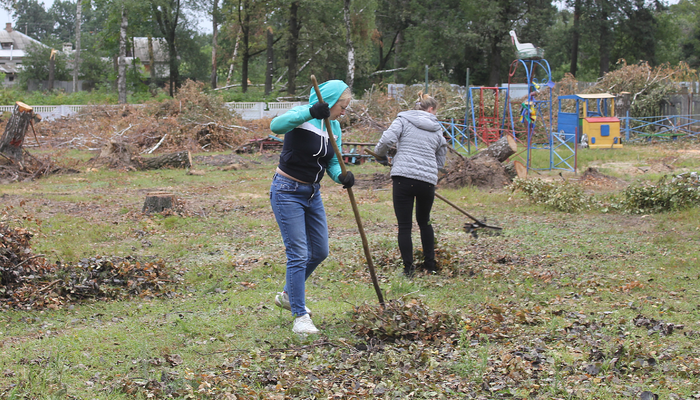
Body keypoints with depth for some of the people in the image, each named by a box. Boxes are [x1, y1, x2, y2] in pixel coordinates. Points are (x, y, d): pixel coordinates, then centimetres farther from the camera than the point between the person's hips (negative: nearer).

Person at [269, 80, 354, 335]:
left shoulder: (334, 126, 7)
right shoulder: (302, 118, -17)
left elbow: (332, 163, 10)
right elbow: (276, 125, -38)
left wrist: (342, 176, -13)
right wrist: (310, 112, -51)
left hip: (312, 193, 8)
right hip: (288, 192, -8)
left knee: (320, 252, 15)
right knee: (298, 254, -11)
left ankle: (289, 295, 36)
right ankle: (300, 317, -6)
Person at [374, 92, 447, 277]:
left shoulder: (404, 119, 6)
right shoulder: (437, 130, 15)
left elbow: (387, 139, -9)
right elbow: (440, 161, 22)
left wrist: (381, 155, 10)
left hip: (403, 177, -3)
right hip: (428, 180, 3)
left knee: (404, 225, 3)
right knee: (424, 222, 23)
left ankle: (408, 268, 2)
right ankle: (430, 265, 28)